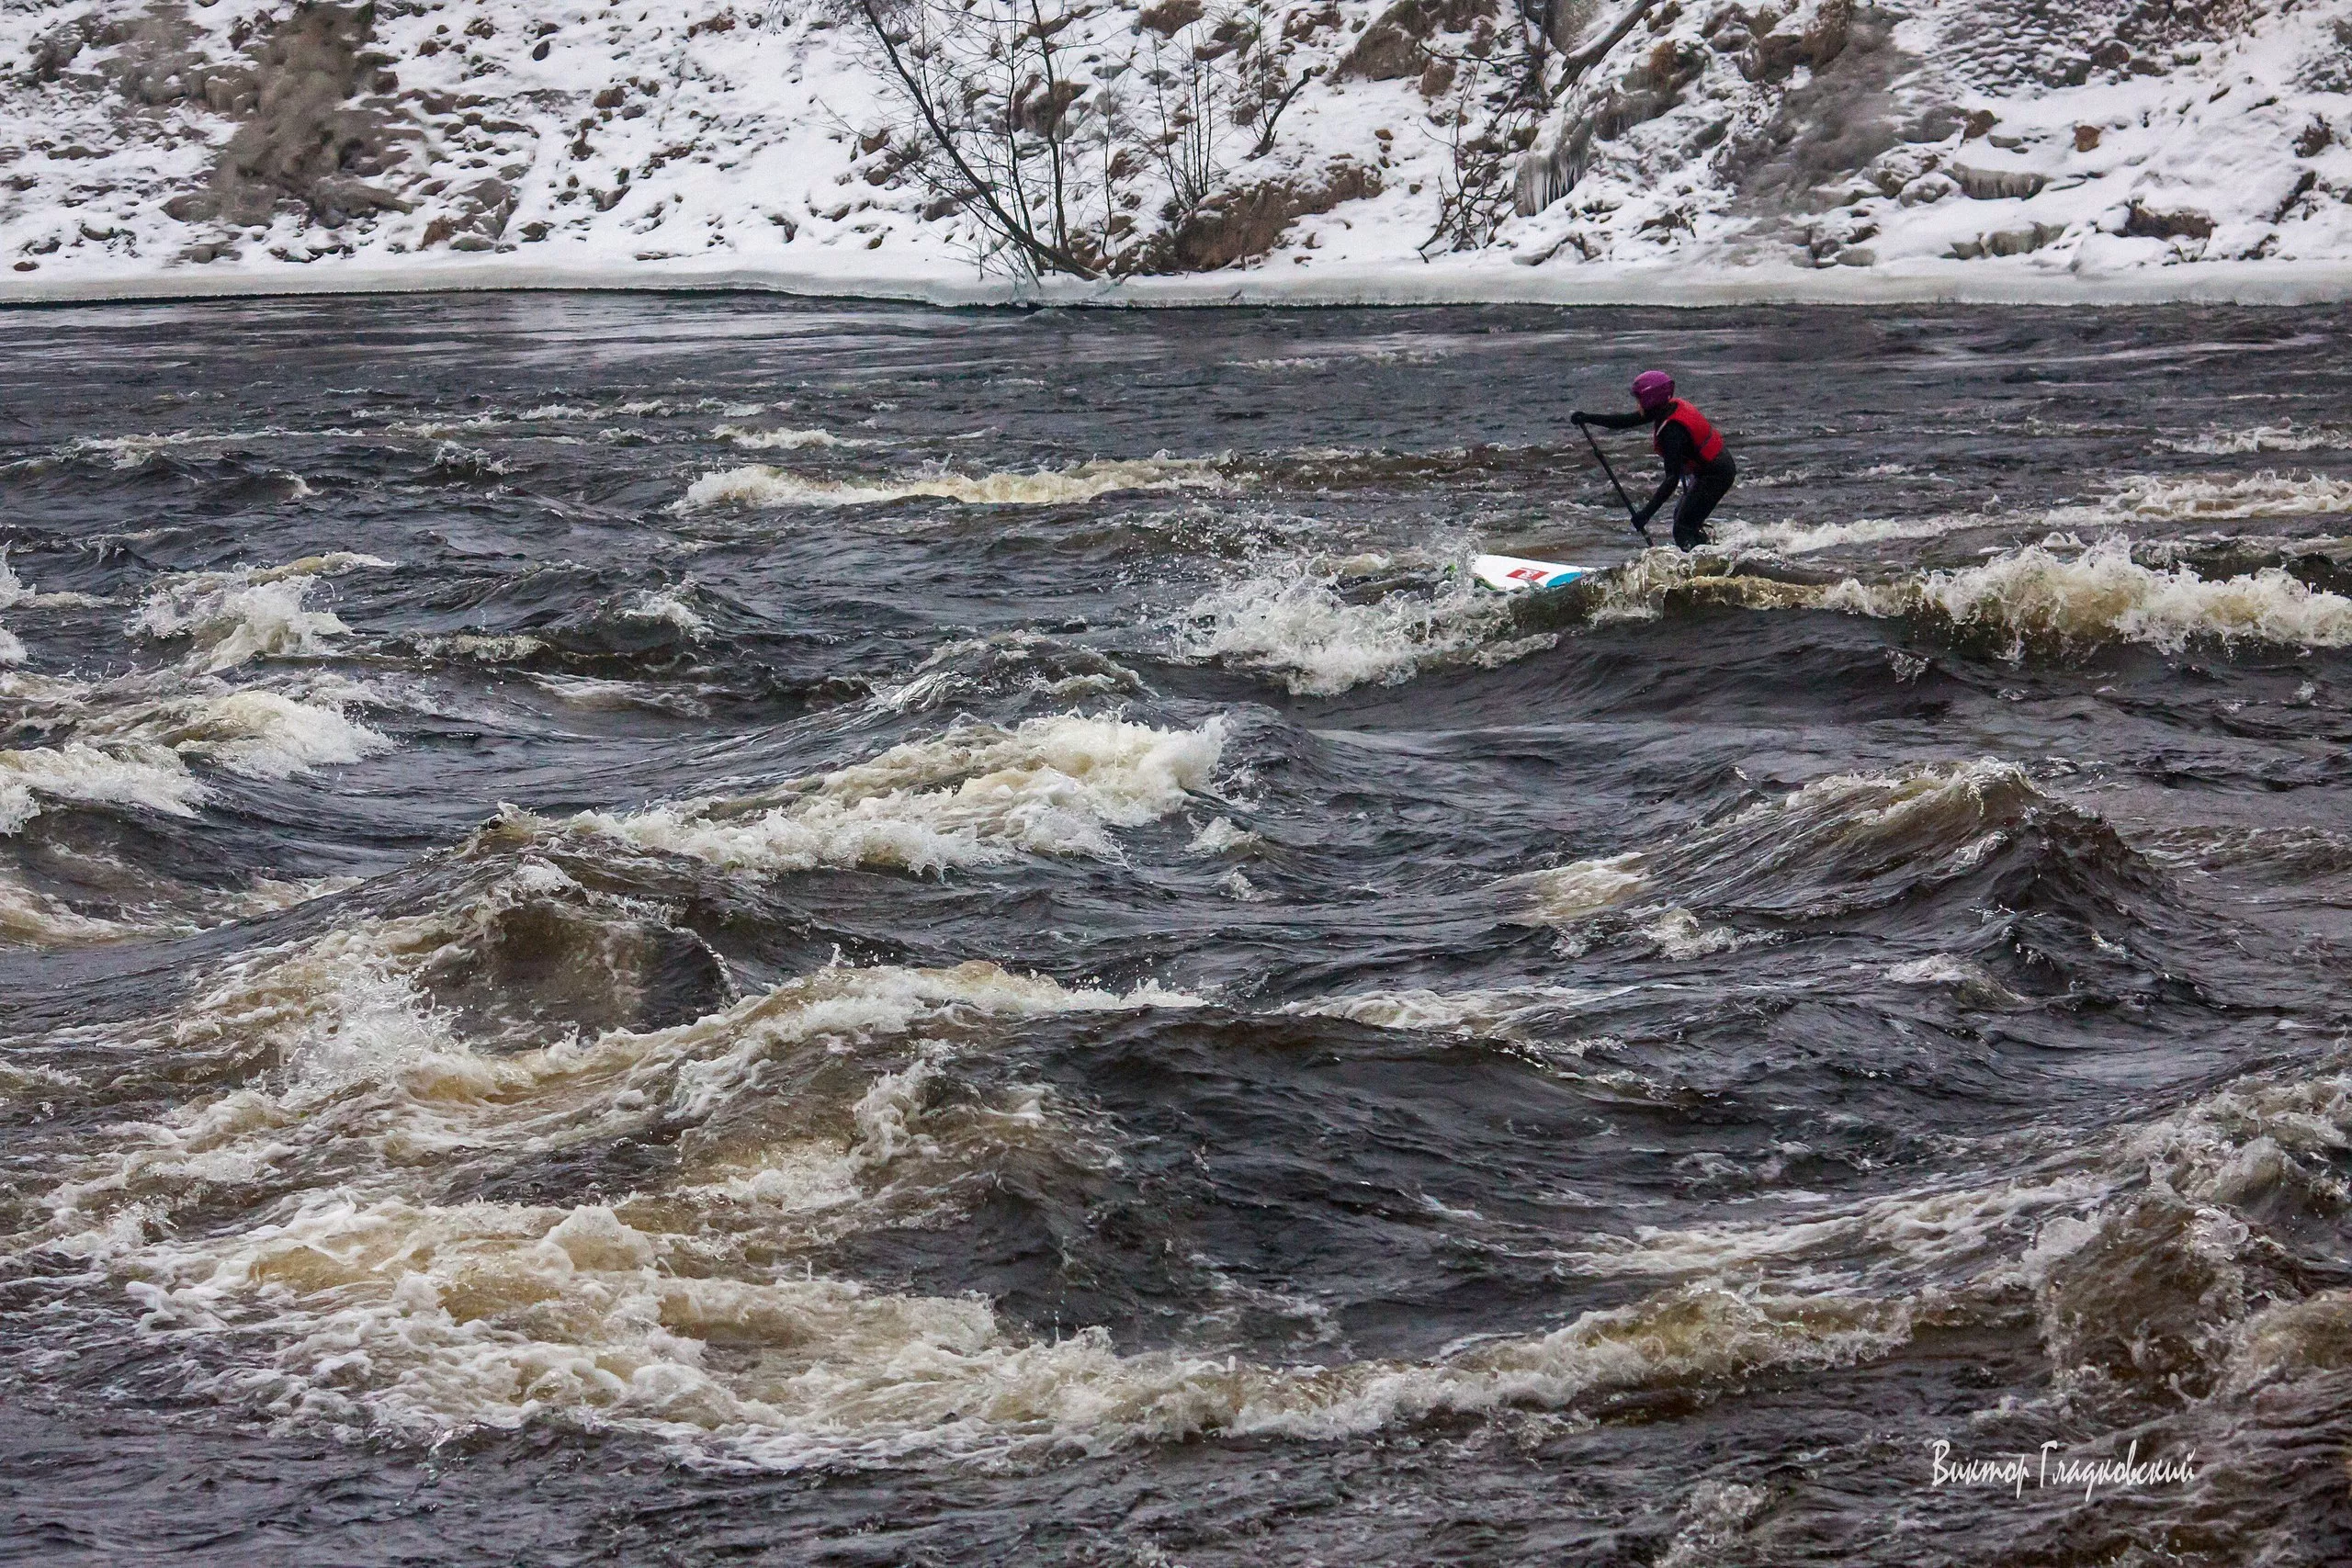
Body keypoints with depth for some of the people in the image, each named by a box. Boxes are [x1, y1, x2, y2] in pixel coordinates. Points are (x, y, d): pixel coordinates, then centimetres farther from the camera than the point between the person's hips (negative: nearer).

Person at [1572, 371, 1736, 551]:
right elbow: (1627, 421, 6)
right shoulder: (1671, 407, -3)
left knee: (1683, 530, -11)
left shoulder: (1673, 431, -30)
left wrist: (1646, 513, -35)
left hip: (1715, 475, -10)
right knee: (1682, 517, 25)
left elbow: (1672, 478, -33)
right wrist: (1588, 418, 3)